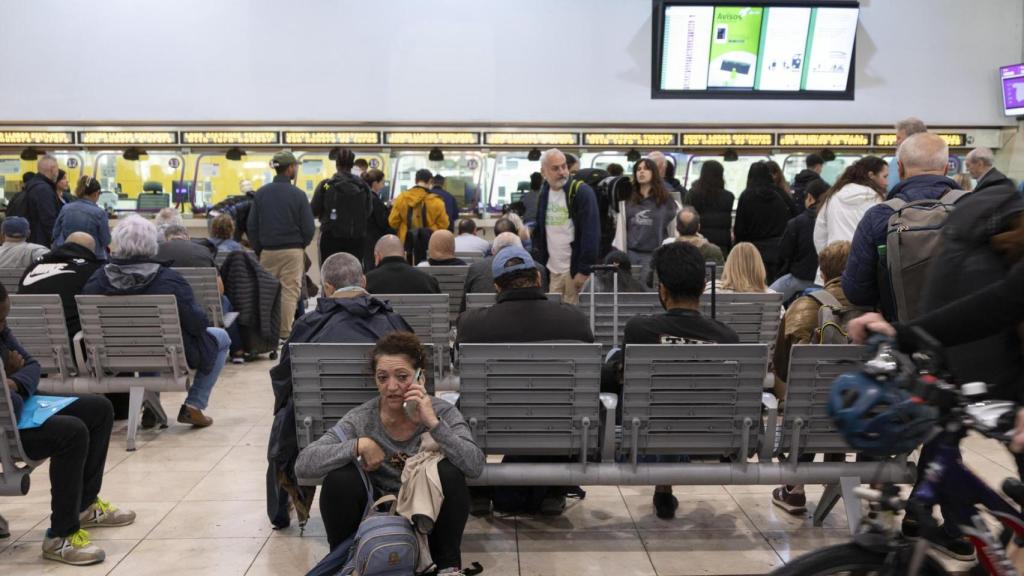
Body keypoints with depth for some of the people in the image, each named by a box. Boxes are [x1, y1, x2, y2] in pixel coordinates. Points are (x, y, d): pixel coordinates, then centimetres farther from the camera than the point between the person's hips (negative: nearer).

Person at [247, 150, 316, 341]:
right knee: (290, 292, 1)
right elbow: (308, 228, -7)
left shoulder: (261, 193, 2)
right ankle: (285, 333, 2)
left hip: (267, 251, 4)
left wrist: (258, 249, 12)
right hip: (292, 252, -3)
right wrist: (301, 246, 11)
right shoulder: (298, 195, -9)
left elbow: (252, 226, 3)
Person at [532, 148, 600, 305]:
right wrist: (539, 263, 9)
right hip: (553, 269, 6)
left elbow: (591, 233, -16)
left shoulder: (582, 192, -10)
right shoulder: (544, 194, 9)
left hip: (575, 269, -6)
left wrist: (585, 269, -20)